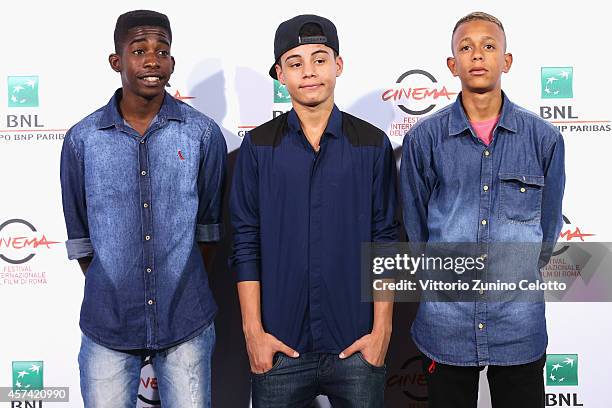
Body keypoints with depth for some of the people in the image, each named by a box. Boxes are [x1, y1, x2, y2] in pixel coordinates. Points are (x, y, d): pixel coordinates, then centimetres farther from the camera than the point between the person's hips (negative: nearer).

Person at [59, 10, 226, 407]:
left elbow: (209, 222, 4)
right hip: (107, 326, 1)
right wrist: (108, 294, 6)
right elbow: (79, 231, 6)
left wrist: (185, 290, 7)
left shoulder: (203, 133, -3)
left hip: (187, 323, 0)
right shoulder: (83, 138, -2)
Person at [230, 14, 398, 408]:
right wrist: (253, 331, -4)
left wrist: (381, 330, -3)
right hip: (279, 346, 0)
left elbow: (385, 241, 1)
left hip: (356, 345, 0)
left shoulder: (372, 144, 0)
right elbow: (246, 243, 0)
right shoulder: (259, 145, 1)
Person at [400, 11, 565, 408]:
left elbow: (547, 228, 7)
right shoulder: (423, 138, -3)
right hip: (446, 324, 0)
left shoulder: (544, 138, -1)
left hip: (520, 326, 1)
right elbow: (415, 226, 5)